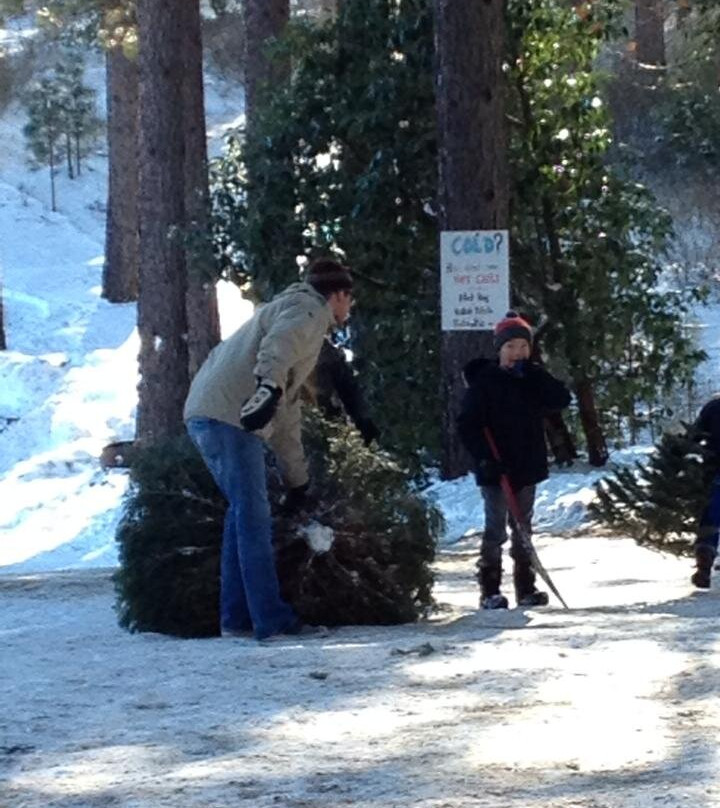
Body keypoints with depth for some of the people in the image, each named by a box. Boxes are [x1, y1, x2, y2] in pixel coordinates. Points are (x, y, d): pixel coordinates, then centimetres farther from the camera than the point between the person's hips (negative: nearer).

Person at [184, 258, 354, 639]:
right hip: (229, 416, -10)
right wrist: (268, 387, -40)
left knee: (244, 511, 18)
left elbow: (287, 412, 37)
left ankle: (236, 617, 18)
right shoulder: (310, 311, 3)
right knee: (254, 517, -8)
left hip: (205, 413, 10)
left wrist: (297, 478, 40)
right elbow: (277, 347, -23)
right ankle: (272, 619, -9)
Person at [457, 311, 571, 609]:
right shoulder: (484, 380, -7)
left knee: (523, 528, 11)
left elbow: (562, 399, -6)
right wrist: (485, 458, -19)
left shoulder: (533, 380, 7)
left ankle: (526, 588, 16)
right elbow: (467, 424, -10)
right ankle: (490, 591, -1)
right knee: (496, 529, -5)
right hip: (495, 470, -5)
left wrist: (533, 374, -14)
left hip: (527, 467, 5)